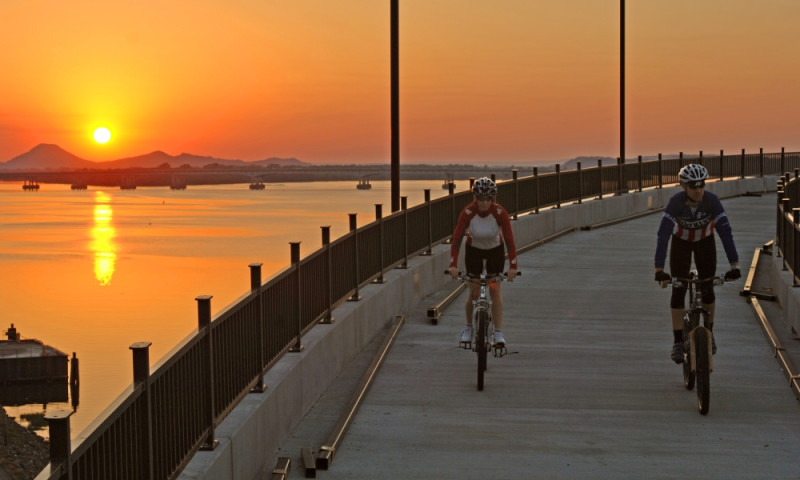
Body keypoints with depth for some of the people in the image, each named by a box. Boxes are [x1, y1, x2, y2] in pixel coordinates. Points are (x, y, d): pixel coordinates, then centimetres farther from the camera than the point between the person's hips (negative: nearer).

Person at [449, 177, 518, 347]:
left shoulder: (500, 213, -29)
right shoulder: (468, 213, -29)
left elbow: (509, 240, -29)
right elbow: (456, 239, -30)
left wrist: (513, 266, -36)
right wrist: (453, 264, -39)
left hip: (495, 251, 0)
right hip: (474, 250, 0)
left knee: (495, 291, -7)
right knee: (473, 293, 0)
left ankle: (498, 333, -3)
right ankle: (468, 327, 23)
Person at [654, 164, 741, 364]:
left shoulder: (712, 201, -31)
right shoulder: (675, 202, -33)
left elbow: (726, 232, -34)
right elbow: (663, 235, -38)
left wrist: (734, 266, -42)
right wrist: (659, 270, -45)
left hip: (705, 241, 1)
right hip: (681, 242, -1)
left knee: (707, 288, -3)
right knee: (678, 290, -9)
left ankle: (709, 332, 18)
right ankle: (678, 341, -4)